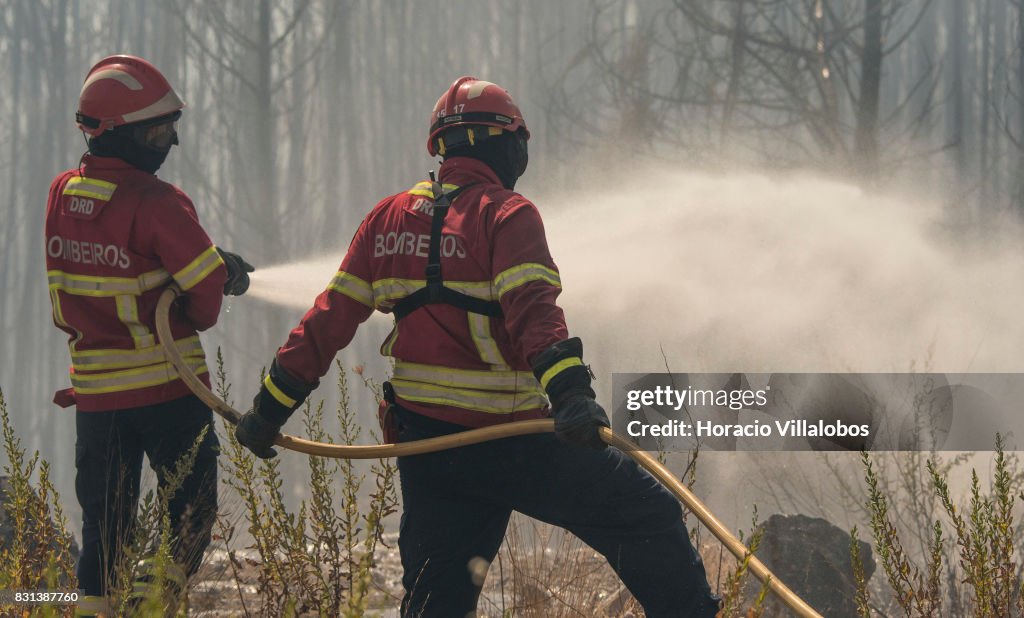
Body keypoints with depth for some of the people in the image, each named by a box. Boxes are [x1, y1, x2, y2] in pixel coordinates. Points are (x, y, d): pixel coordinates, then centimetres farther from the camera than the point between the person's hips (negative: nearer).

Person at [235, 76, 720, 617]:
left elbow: (331, 318, 10)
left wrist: (271, 408, 16)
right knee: (648, 517, 0)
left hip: (421, 444, 6)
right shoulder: (507, 214, -8)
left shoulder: (390, 218, 9)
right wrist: (569, 389, -36)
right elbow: (533, 309, -24)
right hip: (509, 442, -6)